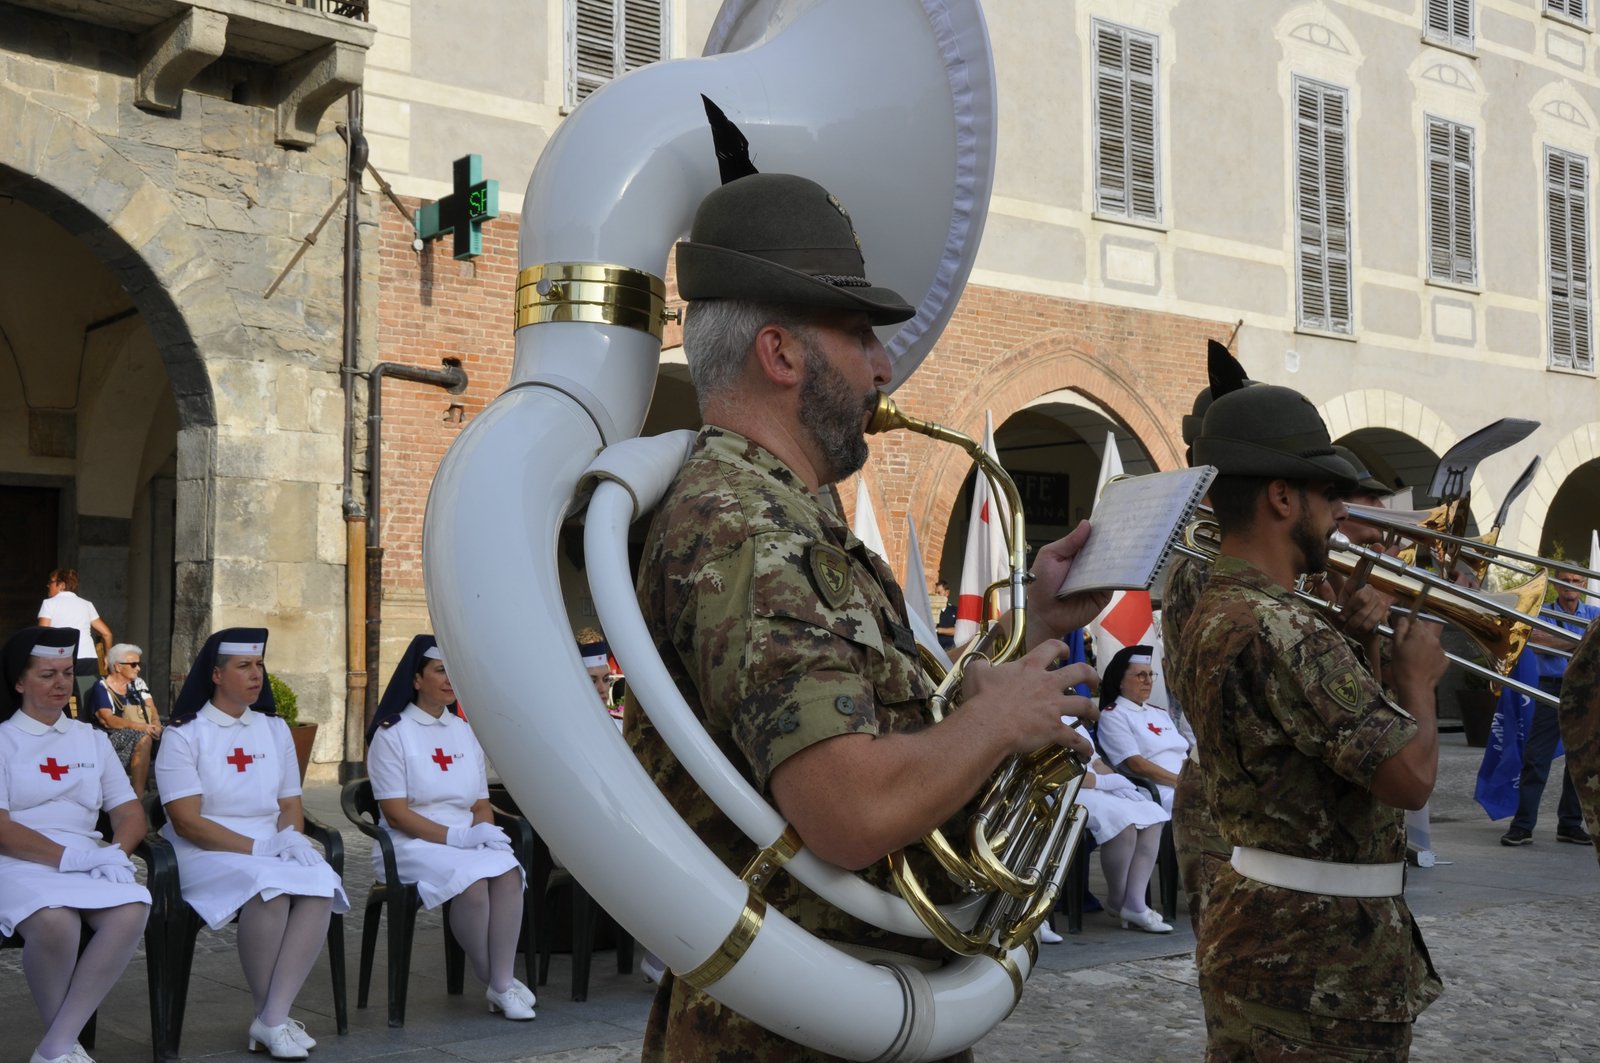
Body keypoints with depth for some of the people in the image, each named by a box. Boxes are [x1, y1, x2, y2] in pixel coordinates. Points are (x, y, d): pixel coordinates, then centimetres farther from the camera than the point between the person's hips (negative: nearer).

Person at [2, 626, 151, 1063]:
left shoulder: (92, 739, 20)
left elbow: (130, 813, 13)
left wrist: (116, 853, -9)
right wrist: (66, 856, -19)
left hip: (87, 862, 4)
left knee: (131, 910, -31)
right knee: (54, 920, -38)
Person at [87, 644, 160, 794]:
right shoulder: (102, 688, 1)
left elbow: (151, 710, 13)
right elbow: (108, 720, -12)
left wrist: (156, 725, -11)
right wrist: (141, 727, -24)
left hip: (143, 733, 6)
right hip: (113, 736, -5)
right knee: (143, 738, -35)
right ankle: (139, 794, -36)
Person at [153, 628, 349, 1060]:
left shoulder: (275, 729, 16)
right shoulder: (183, 735, -1)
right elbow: (187, 822, -10)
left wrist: (289, 836, -8)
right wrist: (258, 848, -18)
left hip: (272, 850, 5)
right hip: (205, 855, -5)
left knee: (319, 886, -29)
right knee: (270, 889, -36)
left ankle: (271, 1020, -27)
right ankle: (273, 1018, -18)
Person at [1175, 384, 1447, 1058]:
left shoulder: (1213, 614, 8)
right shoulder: (1277, 631, -25)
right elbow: (1411, 776, -27)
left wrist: (1343, 636, 5)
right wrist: (1417, 678, -9)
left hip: (1252, 922, 10)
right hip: (1319, 960, -10)